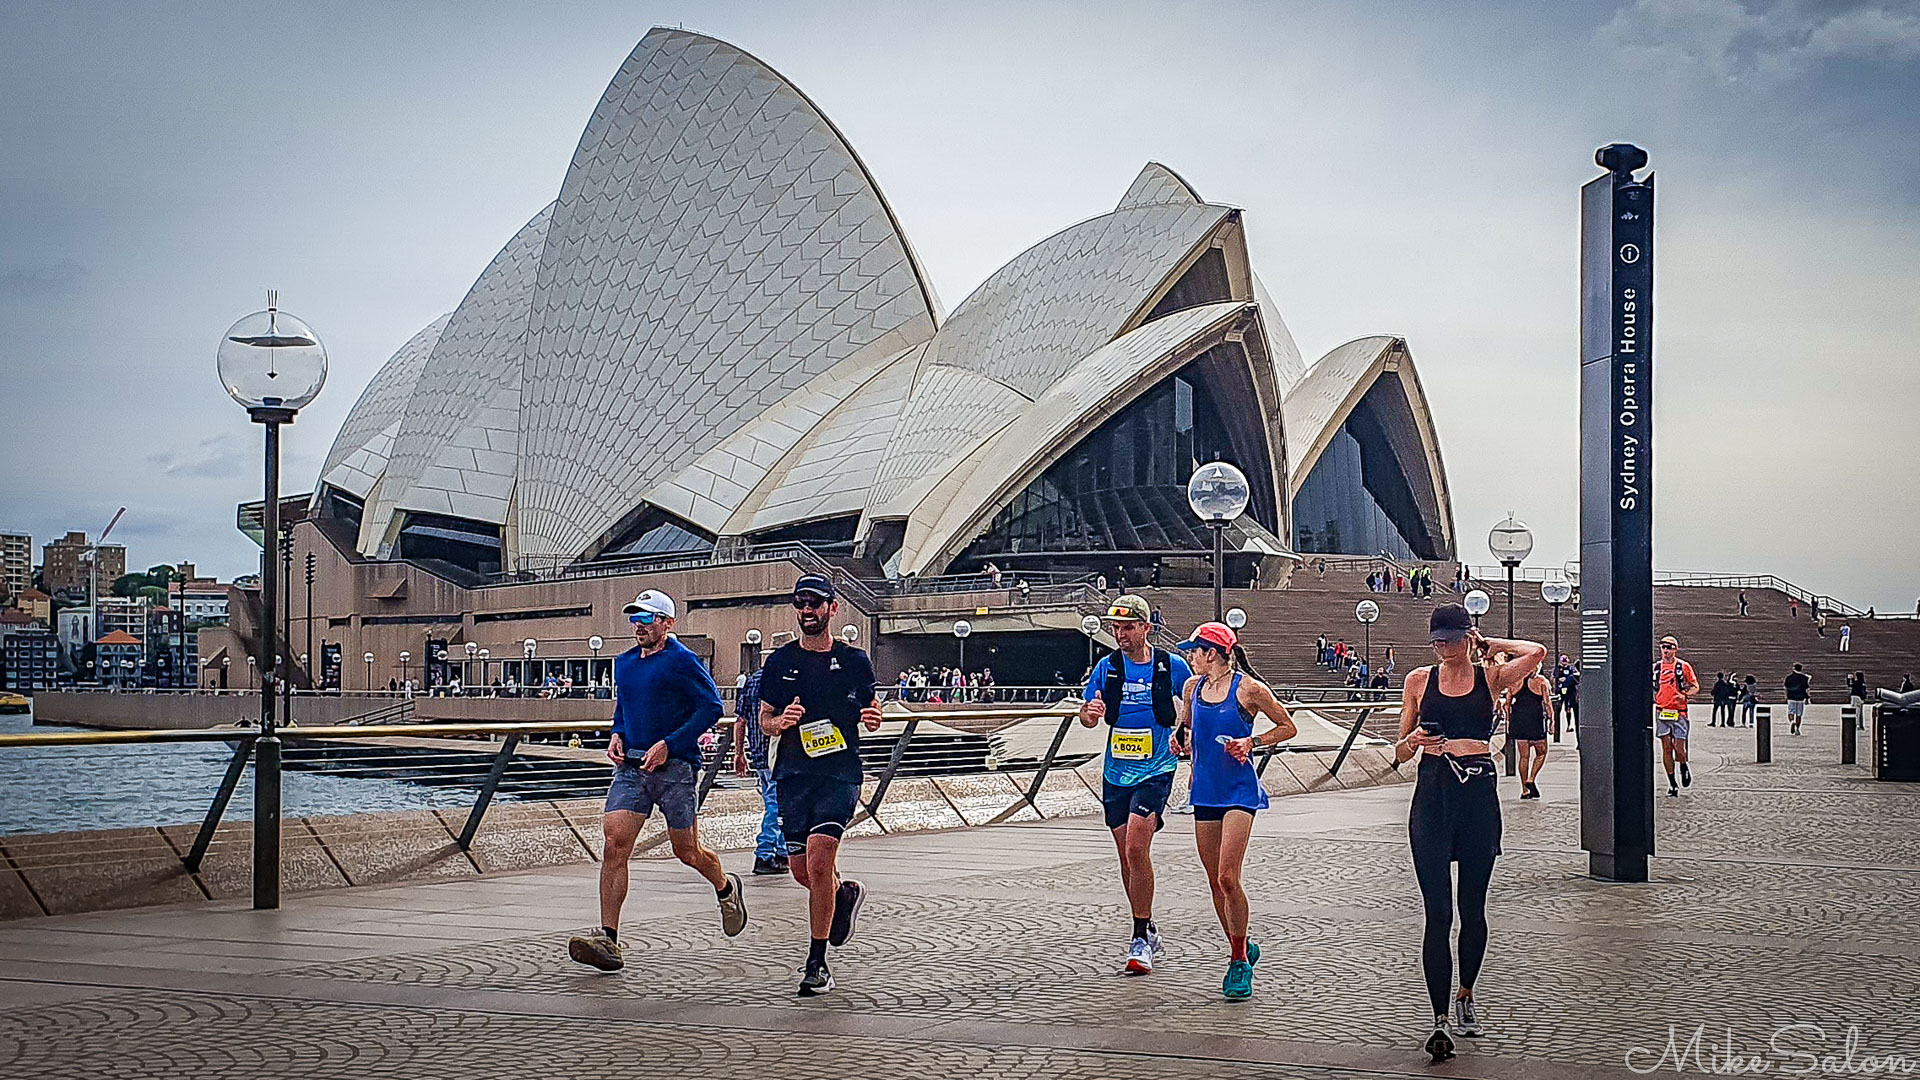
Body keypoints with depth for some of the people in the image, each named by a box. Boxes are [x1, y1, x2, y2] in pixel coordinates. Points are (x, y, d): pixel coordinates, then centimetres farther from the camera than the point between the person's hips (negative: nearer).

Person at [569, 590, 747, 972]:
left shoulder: (682, 661, -7)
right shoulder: (624, 663, 14)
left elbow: (710, 706, -11)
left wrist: (668, 745, -17)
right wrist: (616, 736, 8)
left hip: (674, 767, -5)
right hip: (631, 767, 5)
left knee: (687, 851, 5)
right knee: (614, 841, -12)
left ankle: (726, 889, 40)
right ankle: (608, 939, -14)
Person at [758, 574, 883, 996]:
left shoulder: (854, 661, 5)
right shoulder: (780, 662, 7)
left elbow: (869, 714, 15)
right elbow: (764, 719, 12)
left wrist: (872, 718, -8)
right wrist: (780, 722, -11)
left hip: (840, 772, -3)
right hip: (793, 772, 3)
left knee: (819, 861, -17)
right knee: (801, 870, 5)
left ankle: (816, 964, -8)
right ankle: (845, 893, 41)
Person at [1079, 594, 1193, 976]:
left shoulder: (1172, 666, -4)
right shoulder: (1107, 667, 4)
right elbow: (1086, 715, 6)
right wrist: (1091, 712, -18)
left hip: (1155, 770, -4)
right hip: (1115, 771, 4)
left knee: (1136, 849, -18)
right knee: (1127, 857, 10)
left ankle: (1141, 940, -11)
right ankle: (1148, 932, 27)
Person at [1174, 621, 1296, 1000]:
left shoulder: (1248, 689, -8)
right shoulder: (1192, 687, 8)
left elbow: (1287, 727, 2)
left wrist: (1251, 742, -11)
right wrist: (1183, 737, 5)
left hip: (1239, 791, -6)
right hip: (1205, 791, 6)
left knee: (1227, 878, -14)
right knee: (1215, 882, 8)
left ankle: (1239, 962, -1)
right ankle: (1242, 949, 25)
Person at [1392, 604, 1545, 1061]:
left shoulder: (1490, 676, 4)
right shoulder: (1419, 680, 8)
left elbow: (1537, 653, -16)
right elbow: (1400, 753, 11)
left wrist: (1490, 644, -1)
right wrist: (1413, 742, -12)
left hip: (1479, 792, 0)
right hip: (1433, 793, 0)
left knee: (1473, 908, 9)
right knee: (1438, 912, -7)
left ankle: (1465, 994, 32)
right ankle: (1439, 1019, -8)